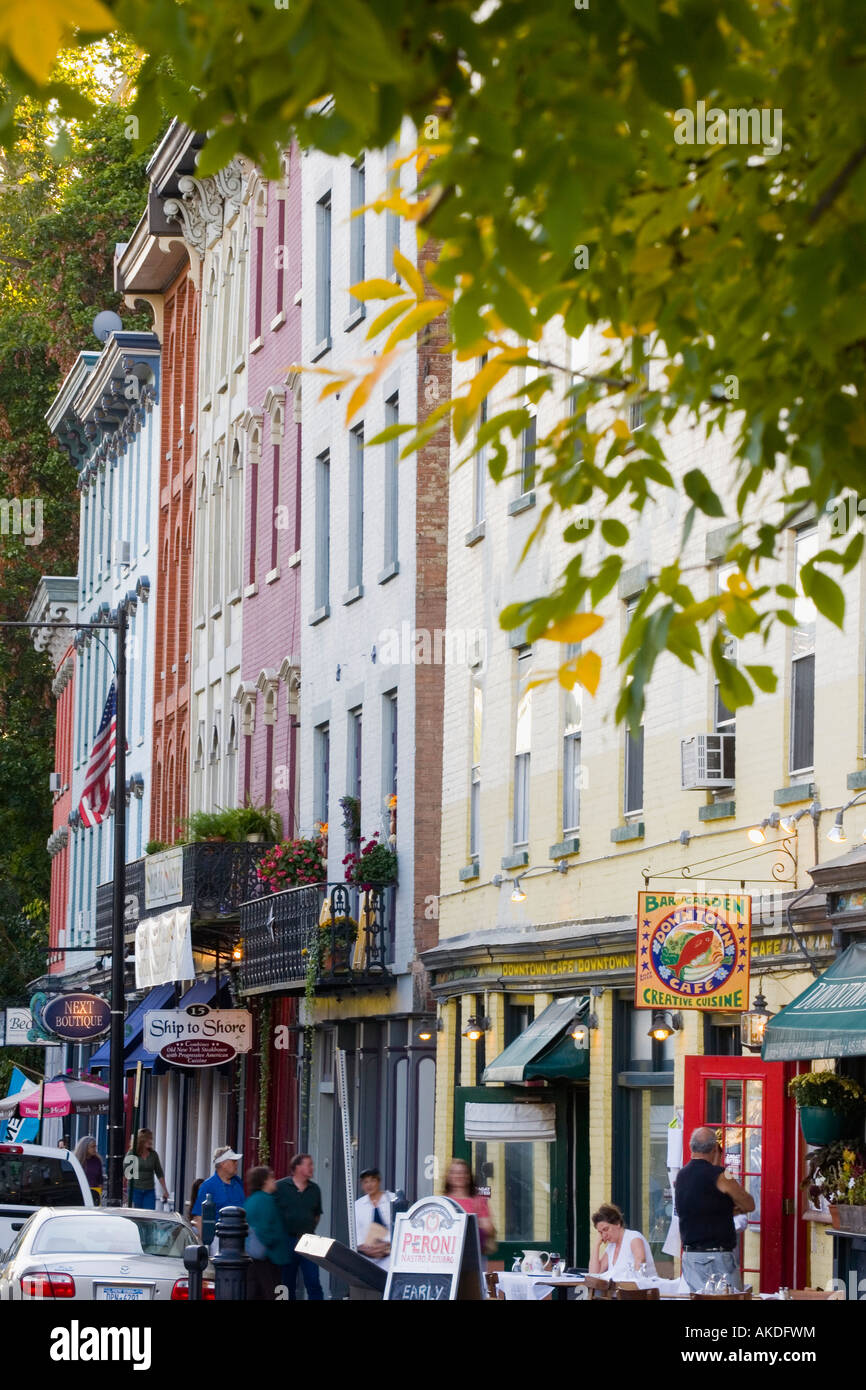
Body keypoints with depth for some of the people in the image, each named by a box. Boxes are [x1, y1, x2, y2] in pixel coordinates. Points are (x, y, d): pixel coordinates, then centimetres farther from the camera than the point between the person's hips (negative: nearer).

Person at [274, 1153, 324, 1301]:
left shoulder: (314, 1189, 10)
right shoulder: (280, 1187, -3)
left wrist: (310, 1230, 12)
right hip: (286, 1242, -2)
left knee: (314, 1284, -6)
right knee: (287, 1284, 5)